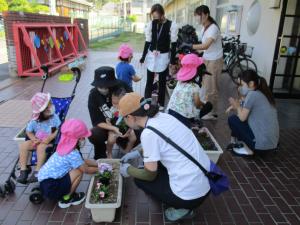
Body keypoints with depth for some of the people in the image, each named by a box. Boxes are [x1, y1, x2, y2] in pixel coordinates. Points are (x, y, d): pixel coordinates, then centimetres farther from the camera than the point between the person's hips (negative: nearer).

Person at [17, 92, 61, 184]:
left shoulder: (54, 117, -7)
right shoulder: (34, 120, -1)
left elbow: (58, 130, -10)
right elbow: (29, 132, 5)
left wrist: (50, 138, -24)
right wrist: (34, 139, -15)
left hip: (50, 141, -4)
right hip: (37, 141, 4)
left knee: (41, 147, -35)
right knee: (23, 145, -20)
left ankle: (37, 171, -24)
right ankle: (23, 170, -14)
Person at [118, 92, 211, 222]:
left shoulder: (148, 133, -20)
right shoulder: (162, 116, 3)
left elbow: (150, 175, -9)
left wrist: (128, 170, 9)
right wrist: (137, 153, 23)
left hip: (191, 194, -8)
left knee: (140, 179, 11)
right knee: (151, 158, 22)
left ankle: (180, 208, 9)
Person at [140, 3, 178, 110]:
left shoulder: (171, 25, -11)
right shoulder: (150, 24, -3)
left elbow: (173, 44, -7)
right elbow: (147, 42, 4)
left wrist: (173, 59, -8)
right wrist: (143, 57, 5)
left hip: (164, 56, -2)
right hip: (151, 55, 2)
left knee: (162, 82, 8)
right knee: (149, 81, 7)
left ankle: (161, 103, 22)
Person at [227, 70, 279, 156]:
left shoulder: (252, 94, -14)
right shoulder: (262, 94, 12)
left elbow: (242, 117, -11)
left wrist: (237, 106, 5)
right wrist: (238, 106, 8)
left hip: (262, 143, -9)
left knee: (232, 119, 0)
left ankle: (248, 149, 5)